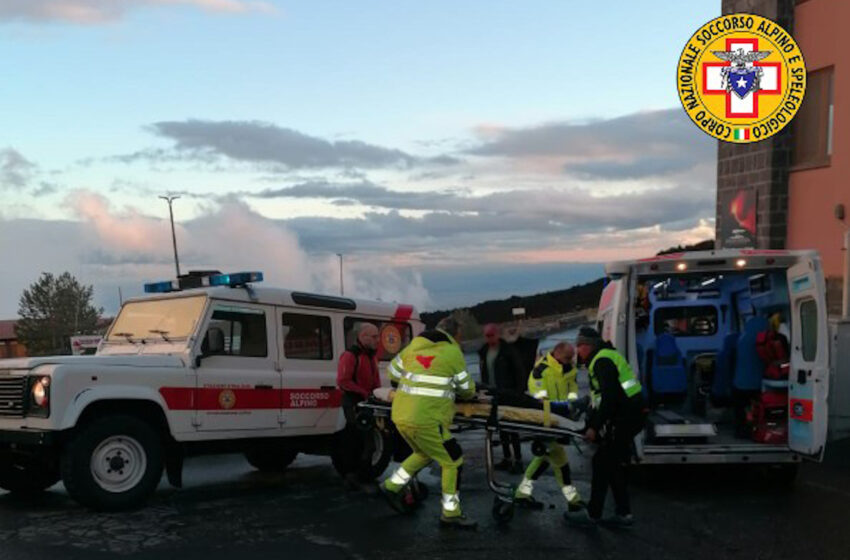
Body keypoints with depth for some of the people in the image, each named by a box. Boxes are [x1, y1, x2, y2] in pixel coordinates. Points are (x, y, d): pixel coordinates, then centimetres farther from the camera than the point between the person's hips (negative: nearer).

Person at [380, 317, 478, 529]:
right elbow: (467, 390, 6)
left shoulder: (414, 345, 14)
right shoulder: (453, 353, -2)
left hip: (400, 414, 7)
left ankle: (392, 486, 30)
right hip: (426, 420, -7)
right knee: (452, 461, 6)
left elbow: (393, 373, 22)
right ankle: (450, 513, 11)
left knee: (424, 453, 29)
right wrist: (470, 393, 28)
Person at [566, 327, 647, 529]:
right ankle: (623, 514, 19)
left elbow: (610, 398, -24)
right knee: (614, 466, 15)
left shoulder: (602, 361, -15)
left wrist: (594, 427, -21)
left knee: (602, 464, -4)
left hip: (624, 419, -10)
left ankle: (592, 514, 3)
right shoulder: (604, 357, 17)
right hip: (629, 416, 10)